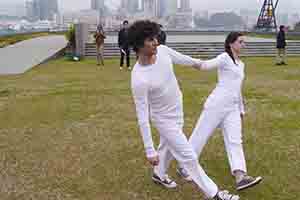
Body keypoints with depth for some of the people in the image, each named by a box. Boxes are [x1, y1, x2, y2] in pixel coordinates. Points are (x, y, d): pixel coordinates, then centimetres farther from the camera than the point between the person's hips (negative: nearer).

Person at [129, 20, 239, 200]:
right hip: (165, 119, -7)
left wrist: (196, 62, 28)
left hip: (178, 112, 7)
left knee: (168, 146, 28)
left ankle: (159, 174, 54)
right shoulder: (139, 79, -34)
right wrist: (150, 151, -25)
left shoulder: (162, 50, -16)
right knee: (189, 158, 4)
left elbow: (181, 58, 9)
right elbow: (143, 117, -28)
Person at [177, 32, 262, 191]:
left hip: (233, 108, 8)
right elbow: (207, 65, -25)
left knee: (235, 141, -6)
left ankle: (240, 177, -16)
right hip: (217, 104, -8)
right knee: (201, 135, 0)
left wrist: (241, 109, 28)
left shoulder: (241, 64, 21)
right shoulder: (225, 57, -4)